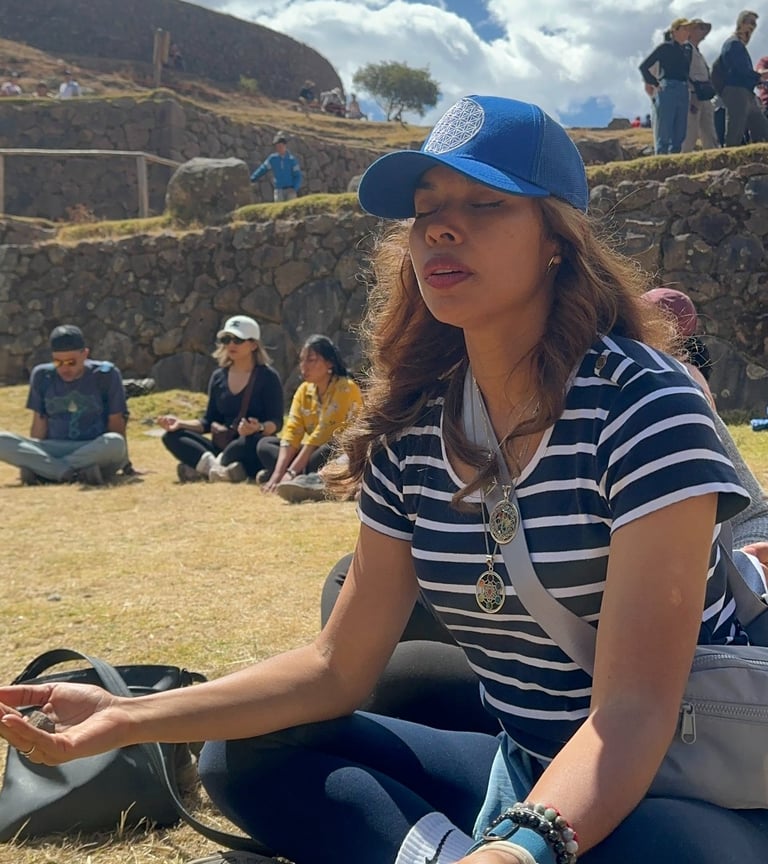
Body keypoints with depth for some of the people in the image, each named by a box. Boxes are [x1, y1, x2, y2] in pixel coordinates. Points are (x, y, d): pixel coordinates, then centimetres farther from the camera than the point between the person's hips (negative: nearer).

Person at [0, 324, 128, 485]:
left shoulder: (105, 374, -3)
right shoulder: (42, 376, 5)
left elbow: (116, 422, 0)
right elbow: (39, 424, 9)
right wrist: (35, 455, -1)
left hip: (96, 451, -2)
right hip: (53, 450, 2)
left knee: (114, 442, -38)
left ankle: (43, 470, -25)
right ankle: (72, 473, -30)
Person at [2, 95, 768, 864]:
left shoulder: (641, 405, -19)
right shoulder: (416, 428, -1)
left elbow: (633, 706, -26)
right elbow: (338, 666, 2)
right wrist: (132, 718, -8)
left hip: (695, 797, -6)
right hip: (523, 769, 6)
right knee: (244, 758, -1)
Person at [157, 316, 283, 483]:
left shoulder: (268, 377, -4)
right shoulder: (219, 377, 11)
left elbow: (276, 422, -10)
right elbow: (209, 421, 15)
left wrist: (259, 428, -32)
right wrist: (181, 424, -2)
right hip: (222, 447, 6)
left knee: (250, 441, -40)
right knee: (172, 436, -11)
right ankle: (215, 466, -36)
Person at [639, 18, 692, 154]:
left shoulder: (688, 49, 17)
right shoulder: (665, 47, 0)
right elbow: (643, 66, -1)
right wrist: (654, 83, -4)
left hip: (684, 93, 6)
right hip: (667, 91, -6)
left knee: (679, 135, 4)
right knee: (664, 134, -8)